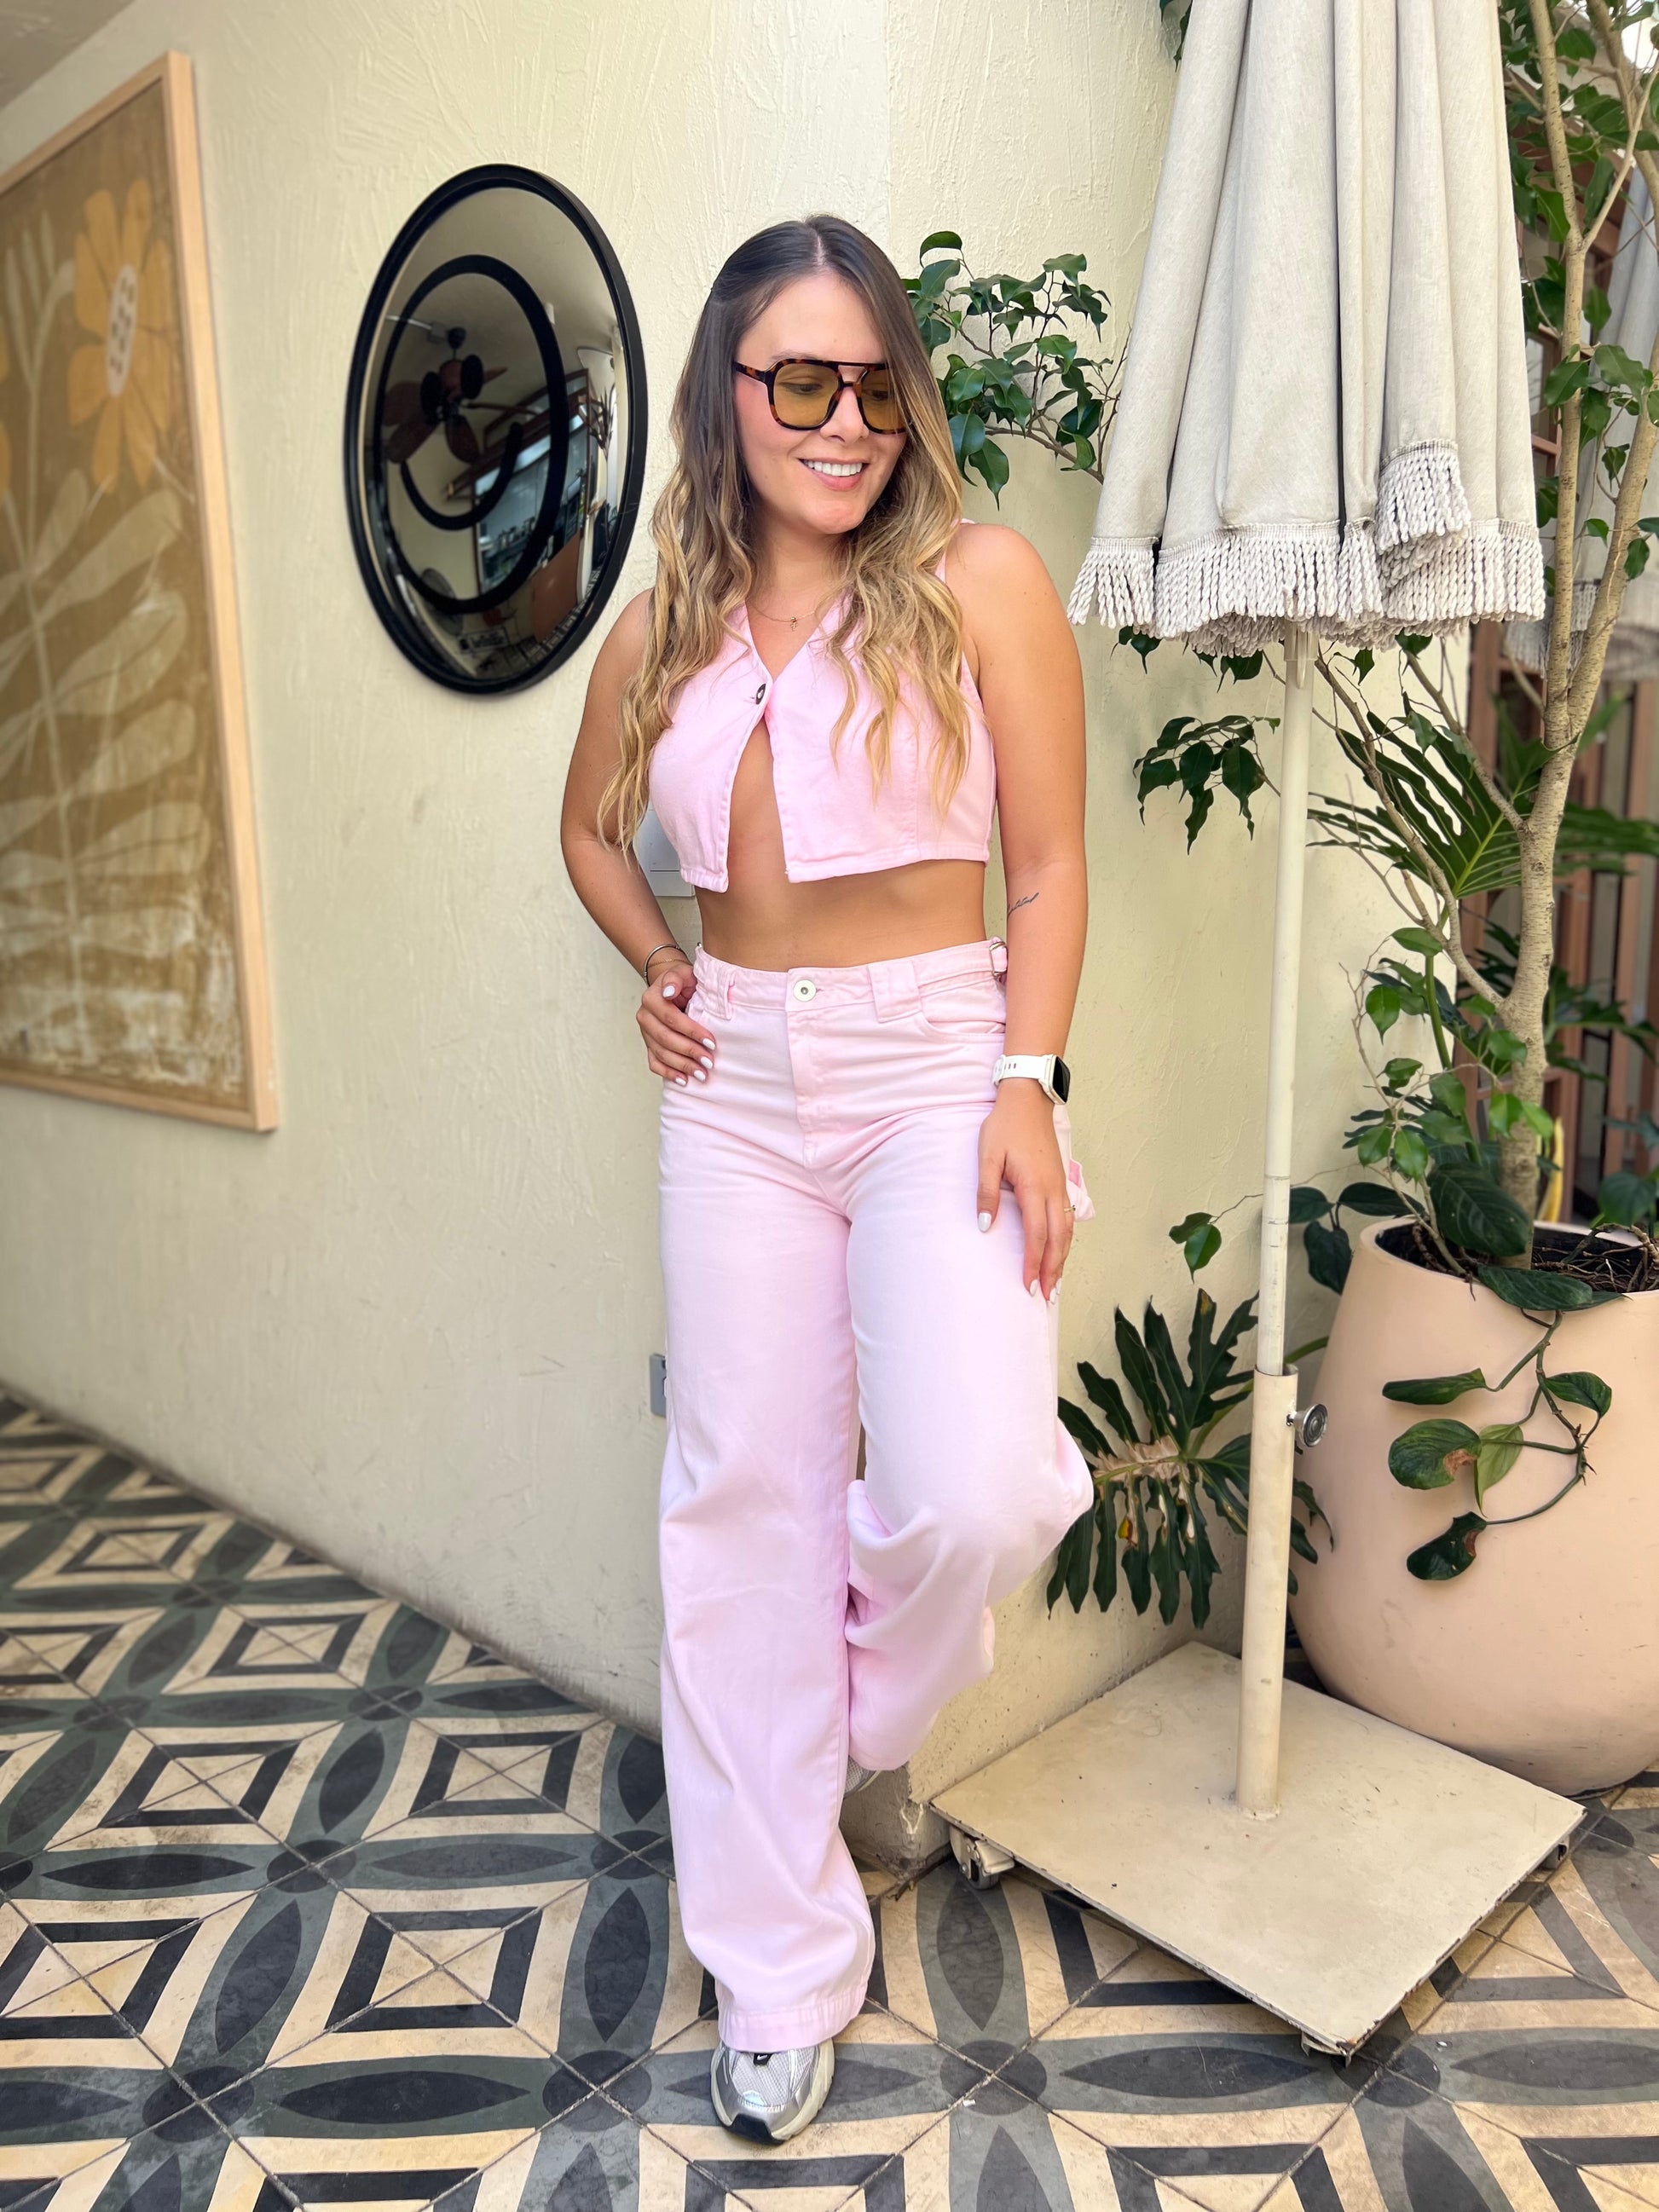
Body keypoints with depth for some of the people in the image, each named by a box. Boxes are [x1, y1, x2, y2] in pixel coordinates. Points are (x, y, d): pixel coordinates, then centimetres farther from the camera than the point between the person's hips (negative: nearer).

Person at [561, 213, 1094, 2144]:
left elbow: (1047, 860, -2)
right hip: (737, 1090, 4)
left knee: (973, 1494, -21)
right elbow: (591, 831, 25)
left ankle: (862, 1709, 20)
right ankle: (784, 1964, 25)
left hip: (939, 1063, -3)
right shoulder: (666, 628, 11)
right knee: (743, 1503, 6)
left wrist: (1024, 1080, -12)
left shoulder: (979, 579, 0)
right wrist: (657, 971, 9)